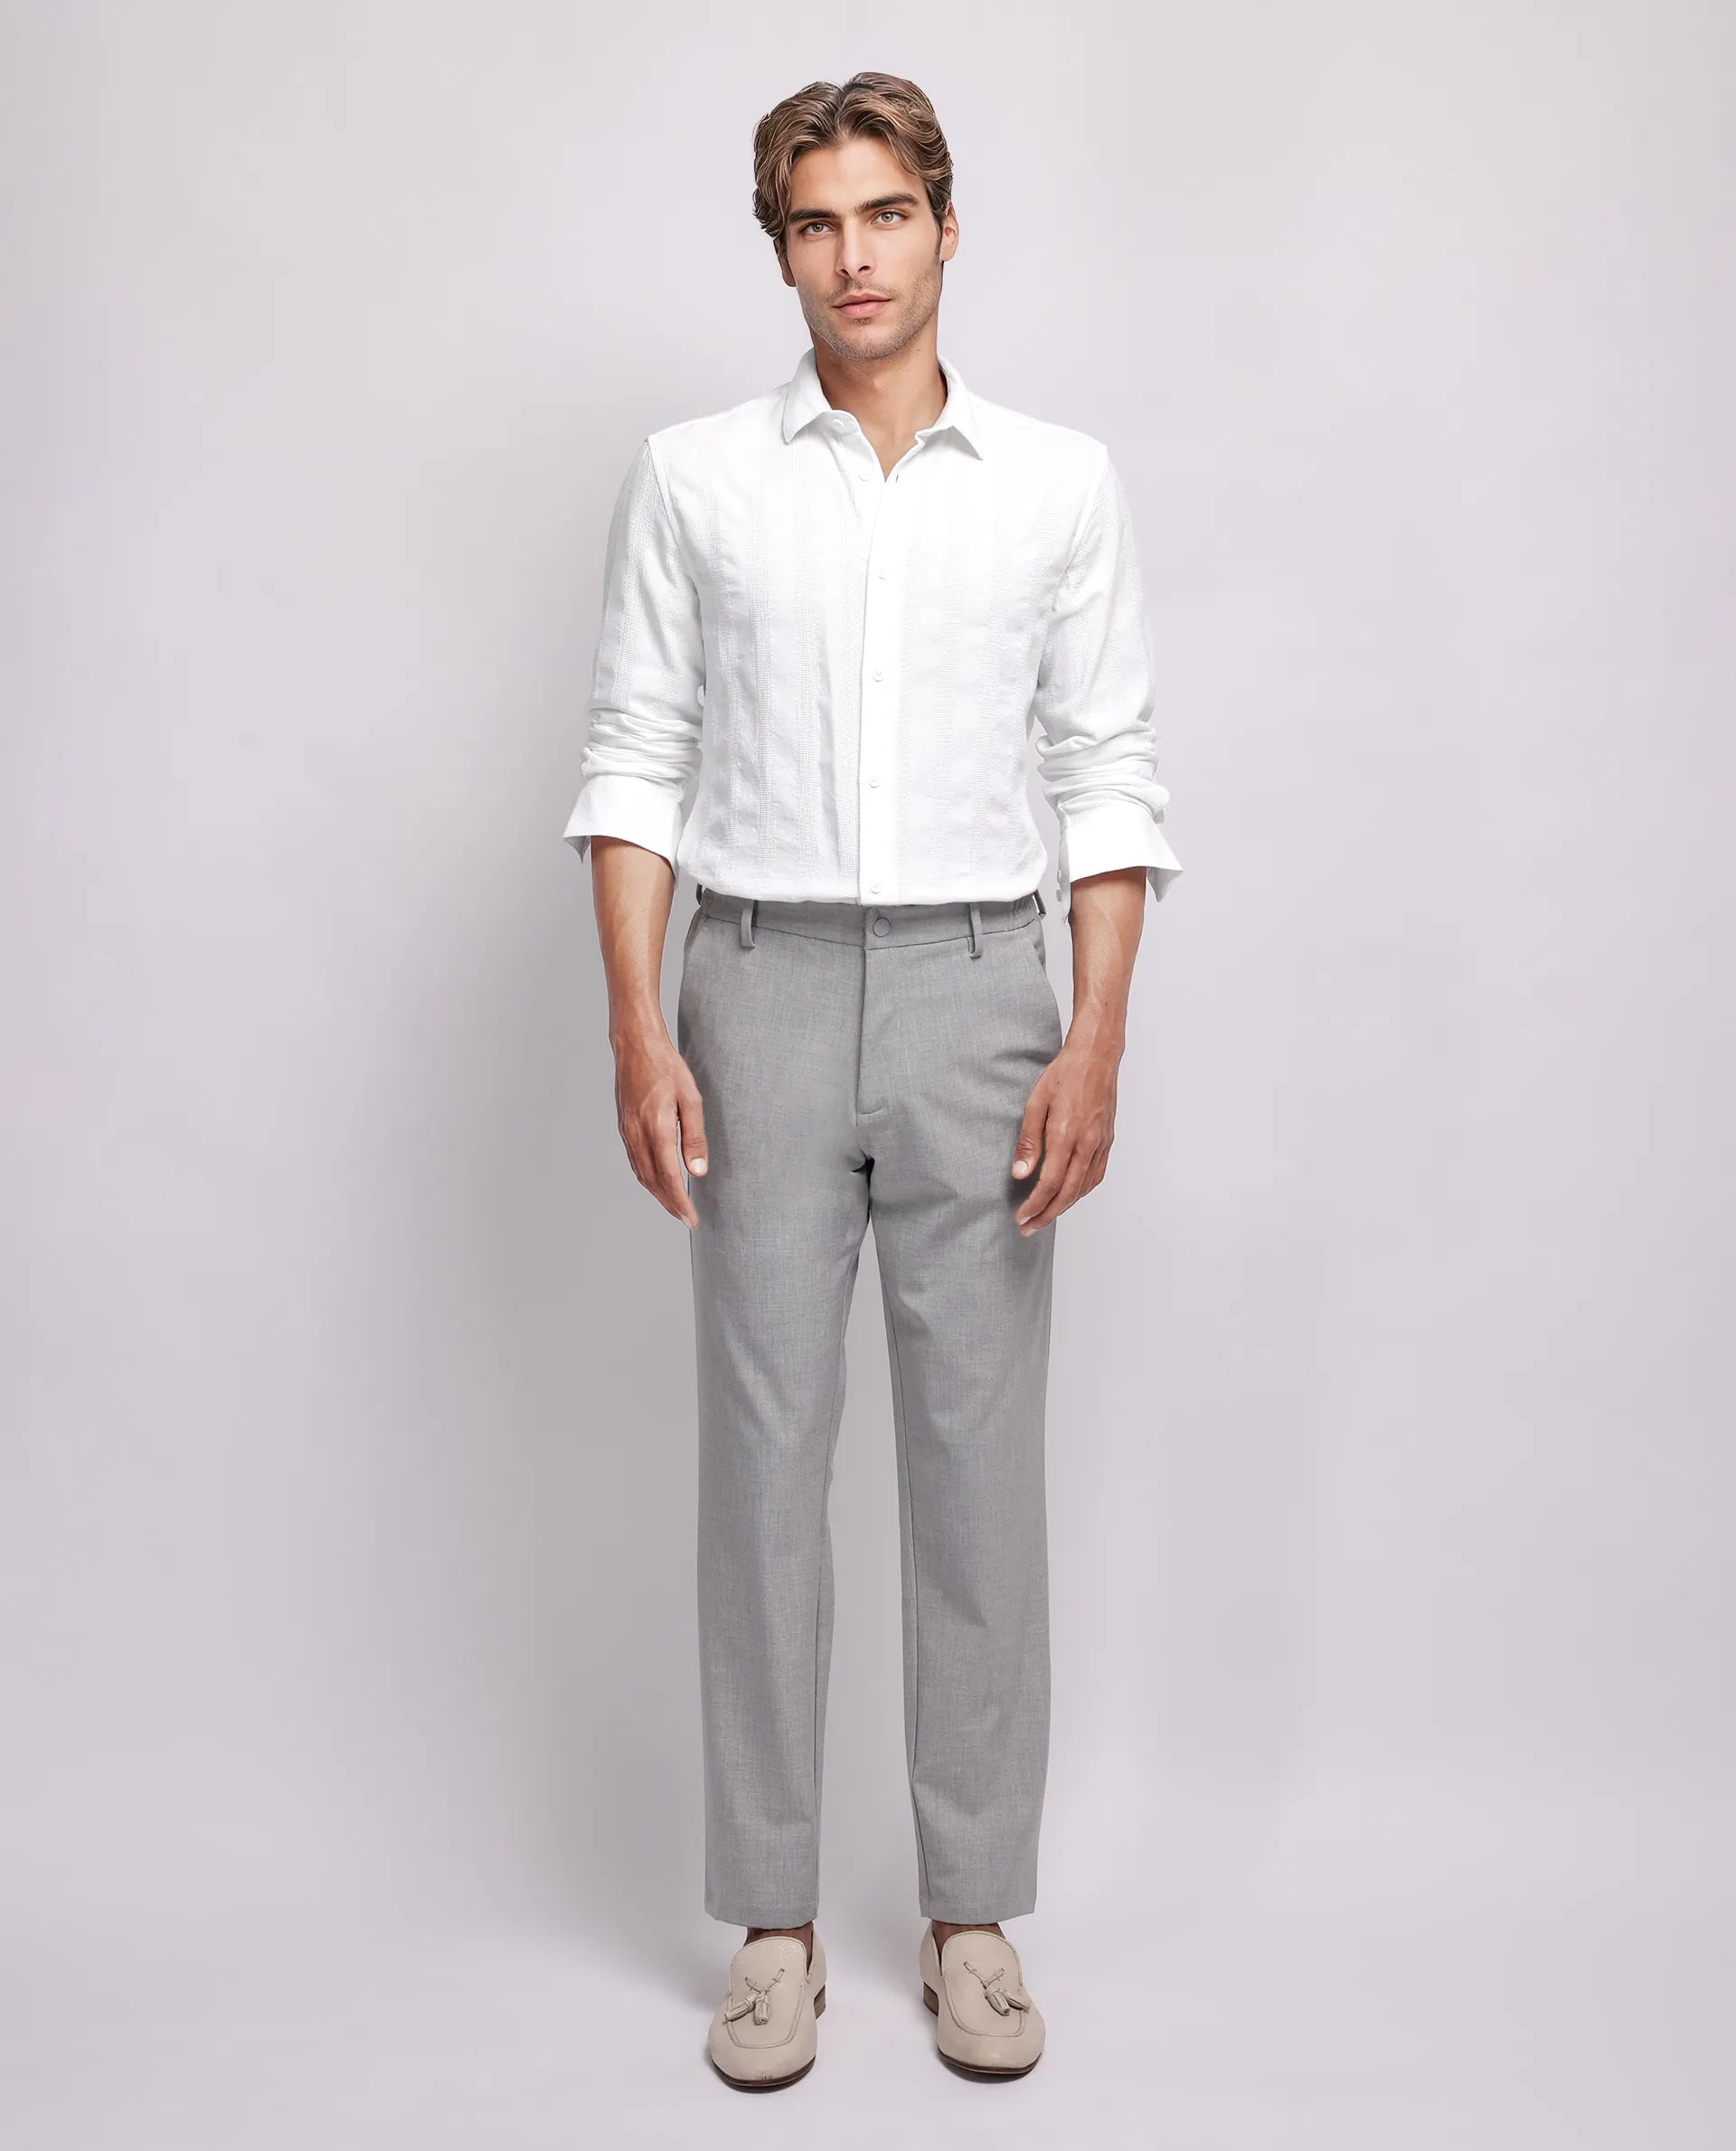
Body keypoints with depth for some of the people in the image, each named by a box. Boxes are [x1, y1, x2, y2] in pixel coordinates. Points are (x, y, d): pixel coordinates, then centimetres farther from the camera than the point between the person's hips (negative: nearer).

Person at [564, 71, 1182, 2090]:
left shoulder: (1062, 481, 6)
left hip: (976, 993, 0)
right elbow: (636, 764, 3)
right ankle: (773, 1921, 19)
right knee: (765, 1457, 4)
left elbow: (1107, 778, 3)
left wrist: (1097, 1044, -6)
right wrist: (637, 1030, -8)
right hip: (762, 993, 0)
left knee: (979, 1462, 5)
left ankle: (975, 1909, 21)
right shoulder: (691, 477, 5)